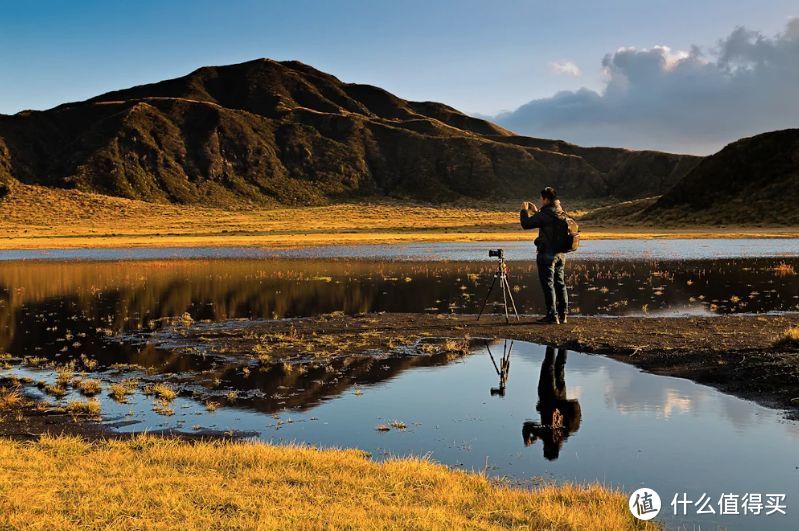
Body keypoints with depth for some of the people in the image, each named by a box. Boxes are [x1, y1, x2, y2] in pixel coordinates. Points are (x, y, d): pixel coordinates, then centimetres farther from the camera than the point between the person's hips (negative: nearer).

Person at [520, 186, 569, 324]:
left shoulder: (546, 214, -17)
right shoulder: (561, 213, 9)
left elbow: (526, 224, -15)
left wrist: (524, 211, 1)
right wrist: (535, 212, 24)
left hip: (547, 254, -8)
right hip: (560, 254, 8)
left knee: (548, 284, -4)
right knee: (560, 284, 13)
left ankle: (552, 315, -7)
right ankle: (562, 314, 16)